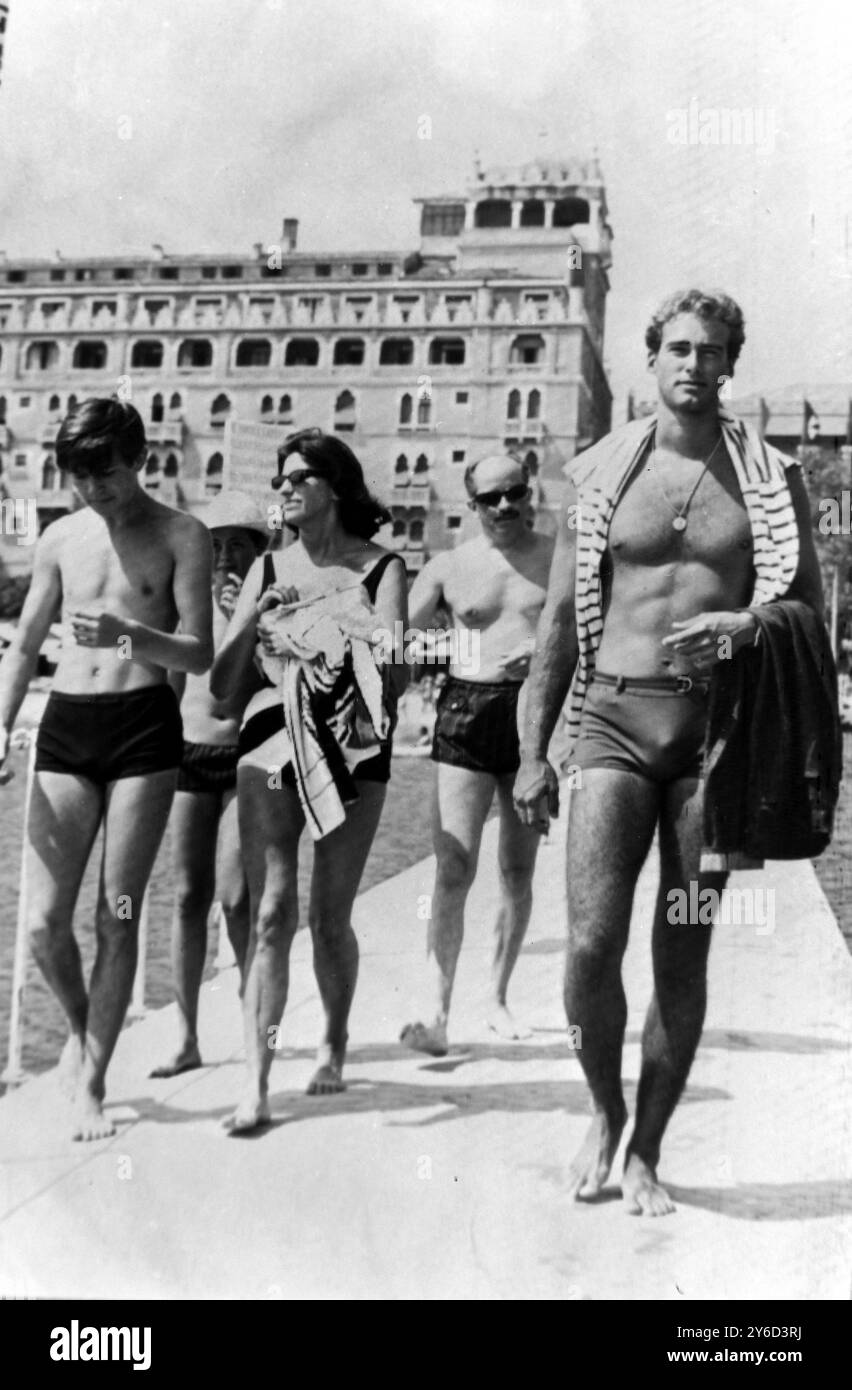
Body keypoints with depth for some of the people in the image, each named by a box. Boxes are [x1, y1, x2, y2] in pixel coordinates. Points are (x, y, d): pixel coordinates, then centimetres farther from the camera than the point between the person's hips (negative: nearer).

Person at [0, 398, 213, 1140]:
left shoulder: (181, 536, 0)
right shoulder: (61, 538, 11)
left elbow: (200, 655, -6)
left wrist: (128, 632, -23)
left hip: (144, 725, -3)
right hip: (65, 726, 3)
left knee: (117, 918, -2)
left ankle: (92, 1084, 13)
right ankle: (81, 1025, 30)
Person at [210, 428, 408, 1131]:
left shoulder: (379, 568, 1)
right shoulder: (269, 570, 10)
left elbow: (394, 676, -9)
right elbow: (220, 683, 6)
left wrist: (326, 634, -18)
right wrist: (253, 623, -10)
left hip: (353, 751, -2)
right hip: (274, 745, 2)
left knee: (330, 915, 4)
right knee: (271, 912, -7)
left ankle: (334, 1043, 30)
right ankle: (256, 1084, -4)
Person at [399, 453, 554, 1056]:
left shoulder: (562, 558, 6)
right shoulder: (449, 567, 7)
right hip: (467, 711, -1)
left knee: (519, 872, 9)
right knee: (454, 870, -10)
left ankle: (498, 998, 24)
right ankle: (438, 1013, -8)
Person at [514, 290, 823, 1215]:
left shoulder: (769, 478, 6)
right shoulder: (598, 474, 7)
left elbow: (810, 613, 9)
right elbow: (559, 620, 7)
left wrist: (748, 625, -14)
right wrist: (532, 753, 2)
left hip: (717, 726, 0)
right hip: (616, 721, 0)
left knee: (682, 957, 5)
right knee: (591, 944, -10)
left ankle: (645, 1153, 22)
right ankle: (604, 1110, 19)